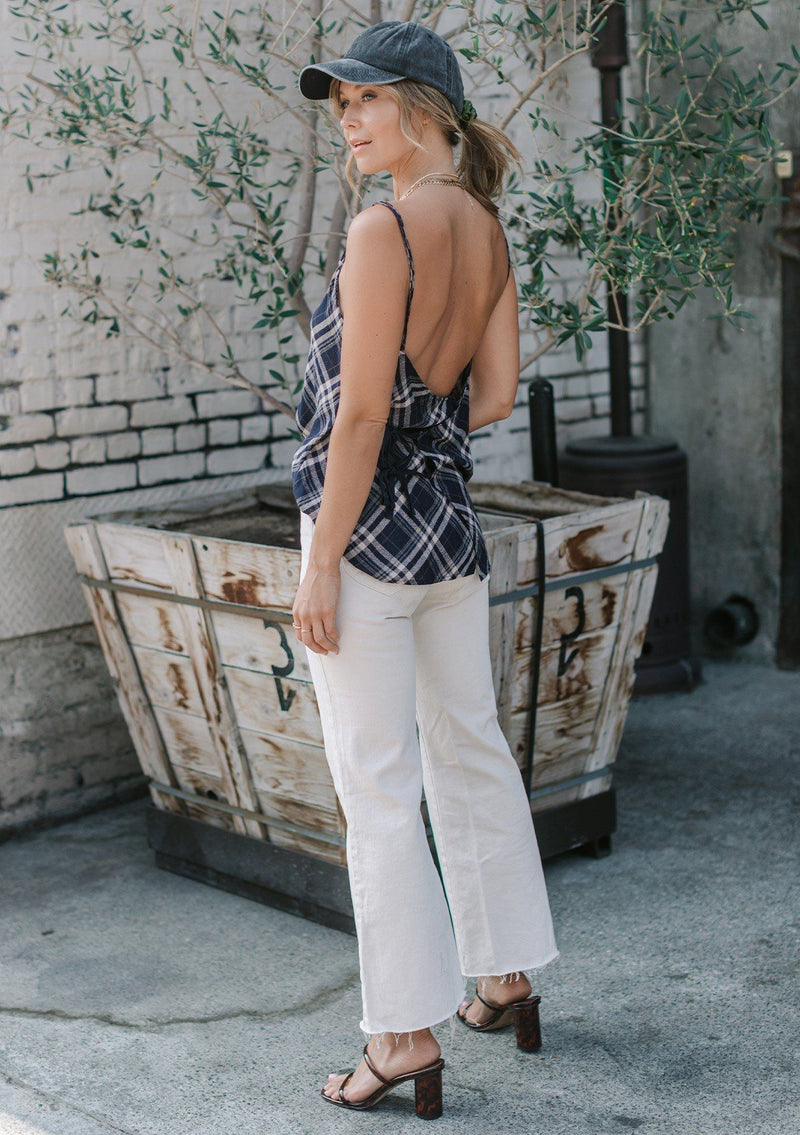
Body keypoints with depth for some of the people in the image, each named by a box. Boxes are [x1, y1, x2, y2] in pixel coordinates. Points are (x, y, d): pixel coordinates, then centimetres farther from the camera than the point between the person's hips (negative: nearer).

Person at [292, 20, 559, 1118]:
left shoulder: (381, 231, -17)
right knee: (471, 752, 18)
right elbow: (495, 393, 9)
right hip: (453, 521, 8)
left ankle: (407, 1034, 7)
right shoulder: (487, 230, 6)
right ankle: (508, 977, 32)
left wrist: (319, 567, -16)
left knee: (376, 786, 0)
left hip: (370, 527, -8)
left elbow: (360, 415, -19)